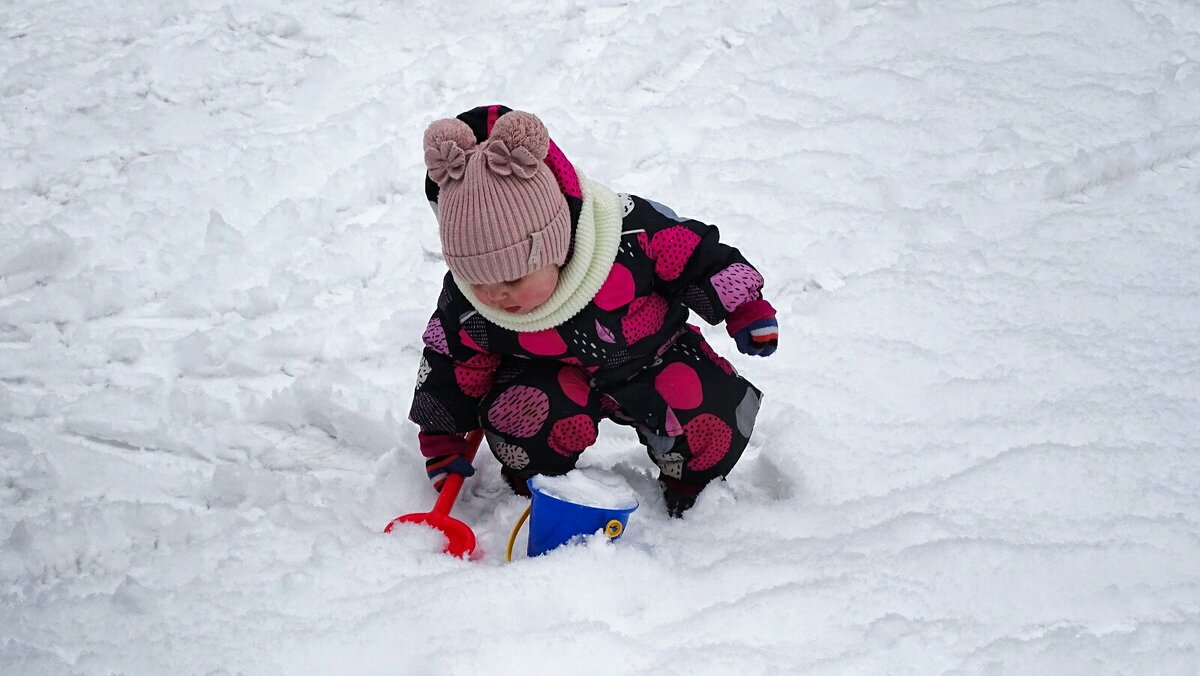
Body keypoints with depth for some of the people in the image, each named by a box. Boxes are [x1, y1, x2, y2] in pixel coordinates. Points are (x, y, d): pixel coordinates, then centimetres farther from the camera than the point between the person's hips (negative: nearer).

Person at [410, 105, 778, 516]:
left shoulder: (631, 232, -33)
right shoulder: (466, 312, -24)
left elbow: (696, 256, -16)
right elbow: (455, 368, -6)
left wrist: (745, 307, -9)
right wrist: (442, 444, -1)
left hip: (650, 356, 0)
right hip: (555, 376, 1)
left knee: (716, 421, -22)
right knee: (521, 419, -31)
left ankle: (687, 481, 12)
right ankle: (539, 486, 3)